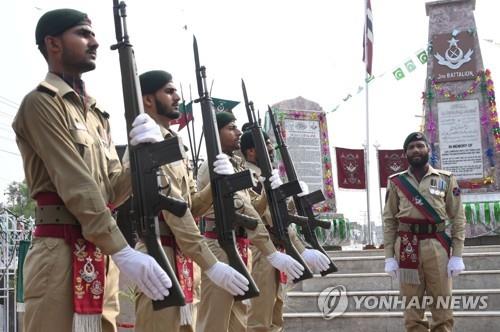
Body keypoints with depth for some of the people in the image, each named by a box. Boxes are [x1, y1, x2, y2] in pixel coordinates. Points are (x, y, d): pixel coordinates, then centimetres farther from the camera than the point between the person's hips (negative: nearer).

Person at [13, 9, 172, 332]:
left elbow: (113, 191, 13)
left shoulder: (97, 114, 19)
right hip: (62, 253, -8)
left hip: (101, 255, 8)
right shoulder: (41, 103, -6)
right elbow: (76, 187, -15)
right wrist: (123, 251, -20)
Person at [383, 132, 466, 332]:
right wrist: (389, 257, 0)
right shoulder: (396, 182, 9)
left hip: (437, 245, -1)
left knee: (442, 305, 2)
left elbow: (458, 218, 5)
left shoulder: (446, 179, 7)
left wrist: (457, 255, -3)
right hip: (406, 246, 1)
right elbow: (389, 220, 7)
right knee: (412, 306, 5)